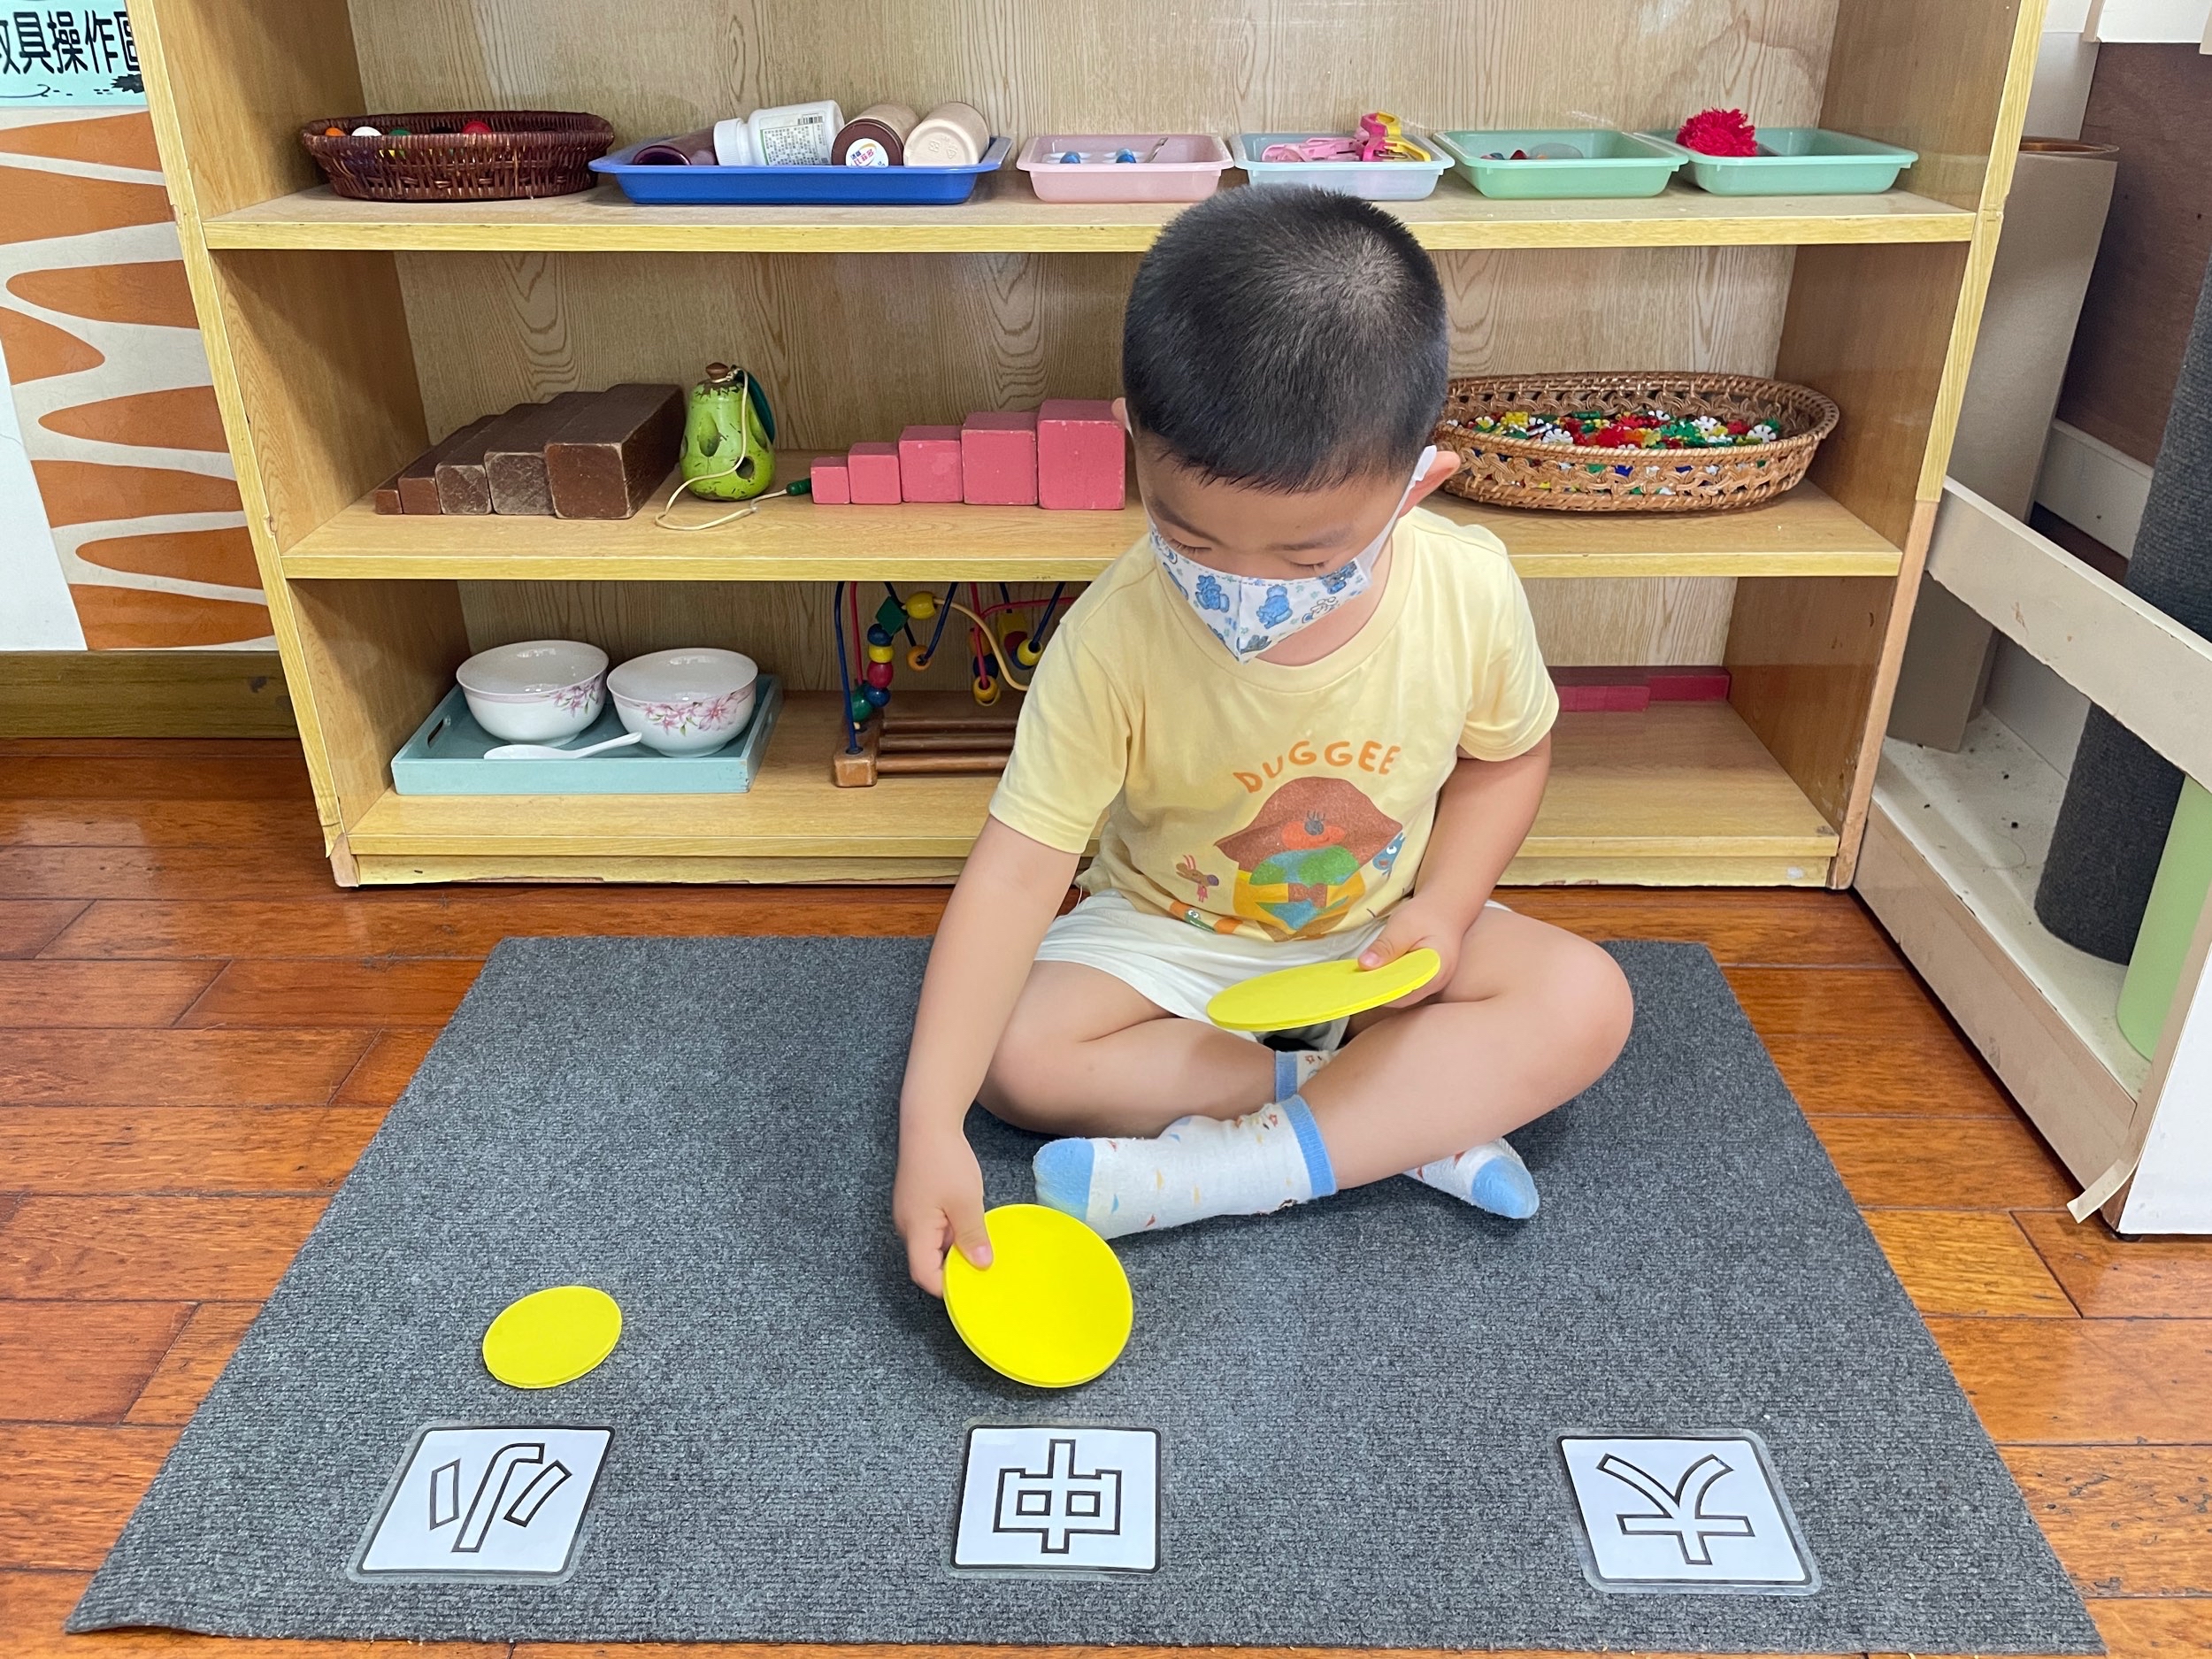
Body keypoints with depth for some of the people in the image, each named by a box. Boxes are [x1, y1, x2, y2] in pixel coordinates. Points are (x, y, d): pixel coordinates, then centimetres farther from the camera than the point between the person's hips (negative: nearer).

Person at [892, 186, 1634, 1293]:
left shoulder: (1468, 590, -22)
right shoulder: (1113, 639, -29)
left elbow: (1506, 753, -1)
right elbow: (1018, 870, -30)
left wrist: (1444, 908, -17)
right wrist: (930, 1125, -36)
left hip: (1382, 936, 2)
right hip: (1169, 936, -1)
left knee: (1586, 1002, -20)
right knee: (1013, 1054, -24)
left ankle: (1234, 1164, -24)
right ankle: (1418, 1110, -18)